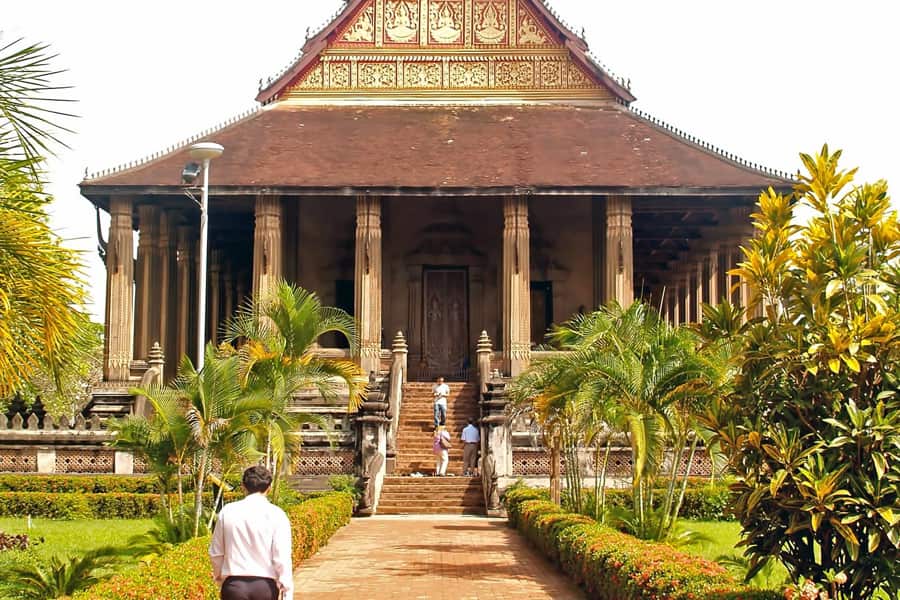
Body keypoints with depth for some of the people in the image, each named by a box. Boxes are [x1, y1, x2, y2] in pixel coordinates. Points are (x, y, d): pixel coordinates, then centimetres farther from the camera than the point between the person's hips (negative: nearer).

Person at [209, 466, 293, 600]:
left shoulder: (228, 511, 2)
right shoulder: (276, 514, -6)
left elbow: (215, 553, 11)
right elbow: (282, 557, -10)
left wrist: (219, 577, 29)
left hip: (234, 585, 1)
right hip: (265, 585, -1)